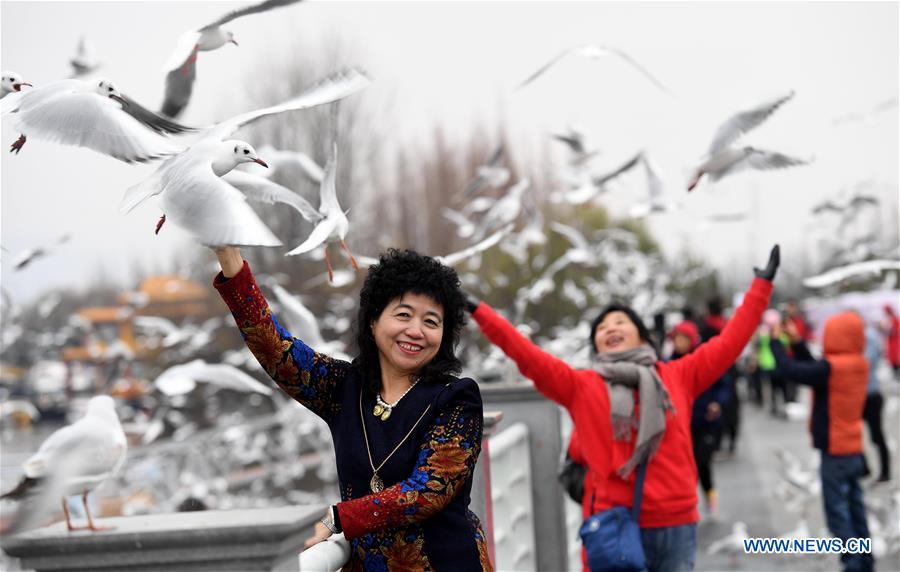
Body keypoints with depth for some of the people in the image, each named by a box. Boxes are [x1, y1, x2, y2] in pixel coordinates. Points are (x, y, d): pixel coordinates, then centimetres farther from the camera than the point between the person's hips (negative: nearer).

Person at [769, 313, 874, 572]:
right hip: (853, 449, 8)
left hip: (834, 451, -8)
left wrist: (775, 340, -10)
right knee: (855, 508, 13)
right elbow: (812, 369, 11)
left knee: (837, 511, -4)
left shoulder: (832, 367, -21)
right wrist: (797, 342, 7)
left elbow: (791, 370, -24)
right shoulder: (859, 364, 5)